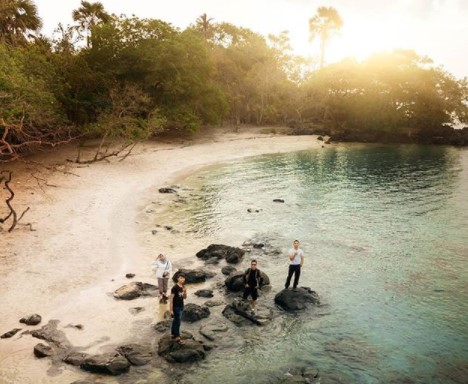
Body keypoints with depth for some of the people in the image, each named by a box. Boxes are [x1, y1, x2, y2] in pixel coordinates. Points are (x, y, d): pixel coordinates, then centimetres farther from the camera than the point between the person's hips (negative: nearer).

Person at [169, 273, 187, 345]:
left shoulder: (183, 287, 2)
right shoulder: (175, 287, -20)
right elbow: (171, 298, -18)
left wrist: (185, 291, -12)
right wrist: (171, 310, -18)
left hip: (181, 307, 7)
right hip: (176, 307, -7)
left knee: (175, 321, 19)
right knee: (177, 322, -1)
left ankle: (173, 334, 33)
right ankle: (177, 338, 8)